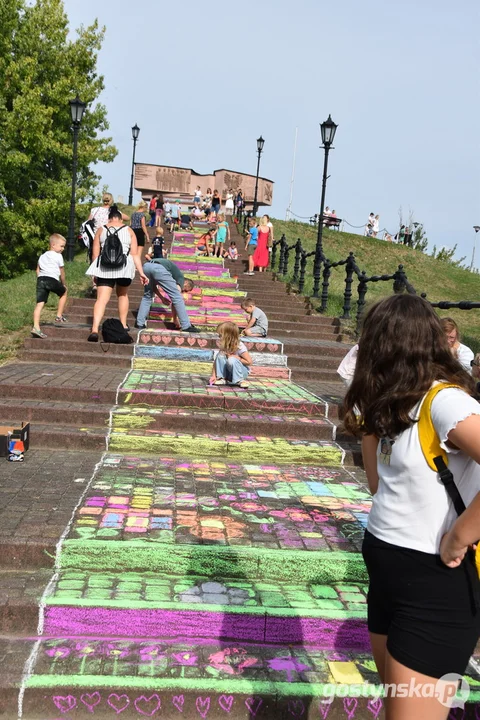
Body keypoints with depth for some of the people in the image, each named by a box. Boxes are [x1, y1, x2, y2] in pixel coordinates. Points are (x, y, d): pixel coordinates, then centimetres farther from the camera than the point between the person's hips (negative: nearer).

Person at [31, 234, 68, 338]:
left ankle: (36, 327, -17)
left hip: (41, 279, 5)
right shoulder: (58, 256, 9)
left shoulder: (42, 256, 26)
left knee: (40, 303, -4)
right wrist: (63, 284, 24)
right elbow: (62, 272, 12)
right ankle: (59, 317, 26)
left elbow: (38, 270, 22)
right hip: (53, 280, -5)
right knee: (63, 292, 24)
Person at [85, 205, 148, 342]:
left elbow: (95, 254, 9)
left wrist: (96, 274, 15)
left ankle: (95, 329, -22)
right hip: (124, 266, 0)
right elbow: (135, 254, 3)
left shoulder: (101, 230, 11)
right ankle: (123, 325, 30)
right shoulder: (129, 230, 10)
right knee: (122, 295, 25)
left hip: (104, 267, 0)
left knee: (102, 299, -5)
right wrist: (141, 272, 5)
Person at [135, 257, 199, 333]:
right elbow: (176, 298, 11)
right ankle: (186, 326, 3)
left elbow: (153, 285, 41)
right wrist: (175, 319, 16)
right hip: (159, 268, -7)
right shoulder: (181, 278, 20)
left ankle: (140, 323, 22)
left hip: (146, 266, 7)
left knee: (147, 296, 27)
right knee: (177, 297, 3)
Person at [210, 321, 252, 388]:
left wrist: (236, 357, -22)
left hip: (243, 372, -5)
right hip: (229, 372, 5)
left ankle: (240, 380, -19)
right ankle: (221, 378, -11)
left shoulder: (240, 346, -23)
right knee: (220, 356, -17)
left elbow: (249, 362, -22)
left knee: (232, 360, -34)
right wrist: (214, 376, -16)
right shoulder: (223, 346, -7)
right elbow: (216, 360, -7)